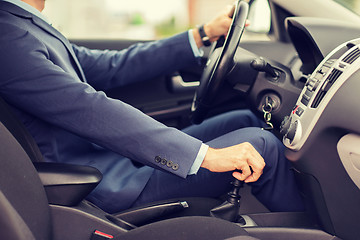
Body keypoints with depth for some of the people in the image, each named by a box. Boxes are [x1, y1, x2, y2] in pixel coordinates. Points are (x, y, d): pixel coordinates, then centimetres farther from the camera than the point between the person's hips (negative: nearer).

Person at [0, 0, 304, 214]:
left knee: (246, 120, 9)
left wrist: (202, 35, 12)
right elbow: (93, 112, -30)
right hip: (113, 190, -10)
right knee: (262, 145, -10)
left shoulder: (29, 27, 12)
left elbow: (111, 67, 12)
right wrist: (205, 155, -31)